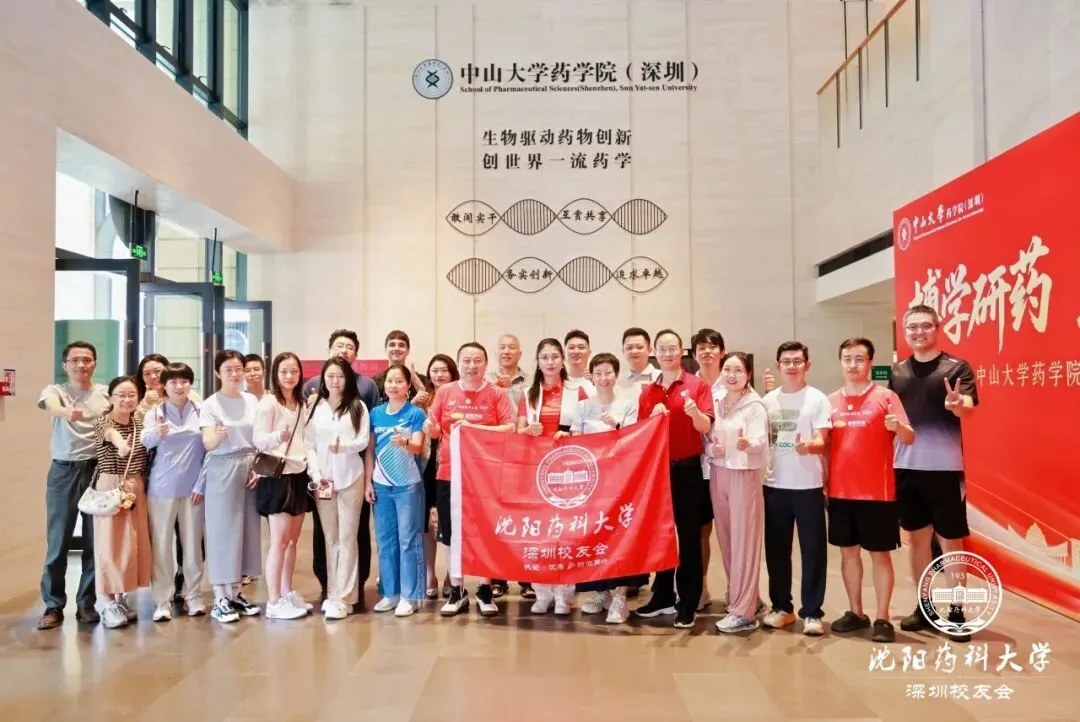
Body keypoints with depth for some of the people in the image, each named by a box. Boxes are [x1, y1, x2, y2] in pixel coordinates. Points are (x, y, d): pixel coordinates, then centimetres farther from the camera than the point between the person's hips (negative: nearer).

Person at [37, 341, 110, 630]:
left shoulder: (106, 393, 8)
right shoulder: (55, 390, 2)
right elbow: (51, 406, -22)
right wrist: (67, 412, -46)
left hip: (97, 470, 1)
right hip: (63, 471, -1)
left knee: (95, 541, 6)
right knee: (57, 542, 3)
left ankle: (86, 603, 18)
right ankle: (53, 605, 14)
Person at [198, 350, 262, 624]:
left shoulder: (252, 401, 8)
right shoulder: (210, 404, -4)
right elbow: (208, 445, -14)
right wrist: (218, 435, -35)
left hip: (250, 470, 4)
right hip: (221, 472, -4)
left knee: (247, 530, 7)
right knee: (222, 532, -2)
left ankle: (236, 593, 19)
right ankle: (220, 600, 4)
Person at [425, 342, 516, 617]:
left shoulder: (497, 394, -1)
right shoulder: (445, 392, 5)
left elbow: (510, 429, -9)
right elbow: (435, 431, 8)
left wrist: (474, 427, -18)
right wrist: (430, 427, -16)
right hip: (450, 473, 2)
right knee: (452, 534, 7)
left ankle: (485, 590, 21)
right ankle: (457, 591, 21)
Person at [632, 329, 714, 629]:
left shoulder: (698, 385, -2)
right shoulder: (647, 392, 10)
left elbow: (705, 427, -10)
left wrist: (694, 412, -31)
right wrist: (653, 417, -10)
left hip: (687, 467, -4)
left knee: (688, 535, 2)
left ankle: (688, 604, 9)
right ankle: (662, 597, 24)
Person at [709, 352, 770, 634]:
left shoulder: (755, 405, -10)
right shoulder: (717, 402, 8)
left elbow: (760, 441, -20)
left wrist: (747, 444, -42)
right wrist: (712, 448, -8)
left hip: (745, 474, -6)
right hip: (718, 473, 6)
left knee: (743, 541, -1)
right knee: (725, 538, 11)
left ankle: (744, 612, 5)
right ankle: (737, 596, 26)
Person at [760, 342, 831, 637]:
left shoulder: (818, 399, -3)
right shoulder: (768, 400, 9)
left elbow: (822, 442, -11)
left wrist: (808, 445, -32)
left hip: (808, 485, -4)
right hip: (774, 485, 4)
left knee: (813, 550, 1)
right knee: (776, 550, 10)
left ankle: (811, 612, 12)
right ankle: (781, 607, 24)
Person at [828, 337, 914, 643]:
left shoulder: (886, 396, -4)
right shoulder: (831, 401, 7)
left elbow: (909, 439, -10)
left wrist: (898, 427, -29)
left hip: (877, 491, -4)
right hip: (840, 492, 4)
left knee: (880, 553, 4)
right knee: (848, 551, 11)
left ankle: (882, 619, 12)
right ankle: (855, 612, 23)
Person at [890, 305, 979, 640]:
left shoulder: (957, 367, -3)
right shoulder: (896, 371, 8)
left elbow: (968, 409, -18)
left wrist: (956, 405, -39)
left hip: (945, 467, -4)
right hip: (906, 467, 4)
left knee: (951, 542, 5)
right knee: (917, 538, 13)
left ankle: (956, 611, 18)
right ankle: (923, 607, 25)